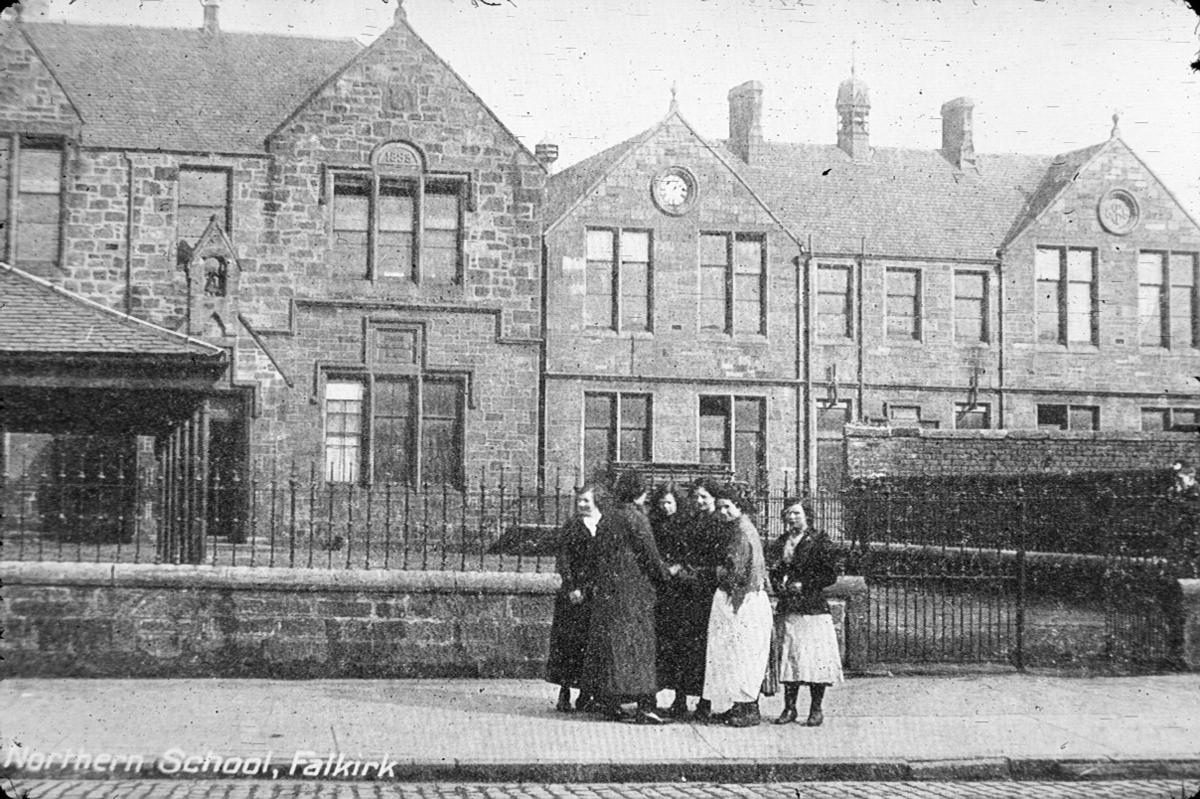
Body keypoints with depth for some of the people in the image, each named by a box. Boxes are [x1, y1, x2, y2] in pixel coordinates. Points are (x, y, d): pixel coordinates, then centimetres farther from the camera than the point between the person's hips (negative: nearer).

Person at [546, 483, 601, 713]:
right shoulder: (572, 527, 5)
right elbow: (563, 560, 1)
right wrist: (572, 587, -11)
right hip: (575, 593, -1)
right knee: (569, 641, -4)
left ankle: (587, 692, 9)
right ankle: (564, 693, 1)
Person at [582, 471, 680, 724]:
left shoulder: (606, 519, 10)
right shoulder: (635, 517, -11)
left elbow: (596, 556, 13)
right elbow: (649, 553, -12)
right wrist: (666, 572, 4)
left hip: (606, 590, 7)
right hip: (634, 588, -7)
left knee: (609, 641, 10)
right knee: (638, 644, -5)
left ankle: (606, 700, 13)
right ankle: (644, 706, -8)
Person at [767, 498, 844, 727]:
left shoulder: (818, 541, -1)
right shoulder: (781, 543, 15)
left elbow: (830, 576, -5)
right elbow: (773, 572, 20)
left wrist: (803, 585, -11)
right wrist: (779, 585, 0)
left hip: (813, 609, -5)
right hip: (787, 610, 5)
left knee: (814, 659, -6)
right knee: (788, 658, 4)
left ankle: (816, 710, 3)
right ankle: (789, 708, 11)